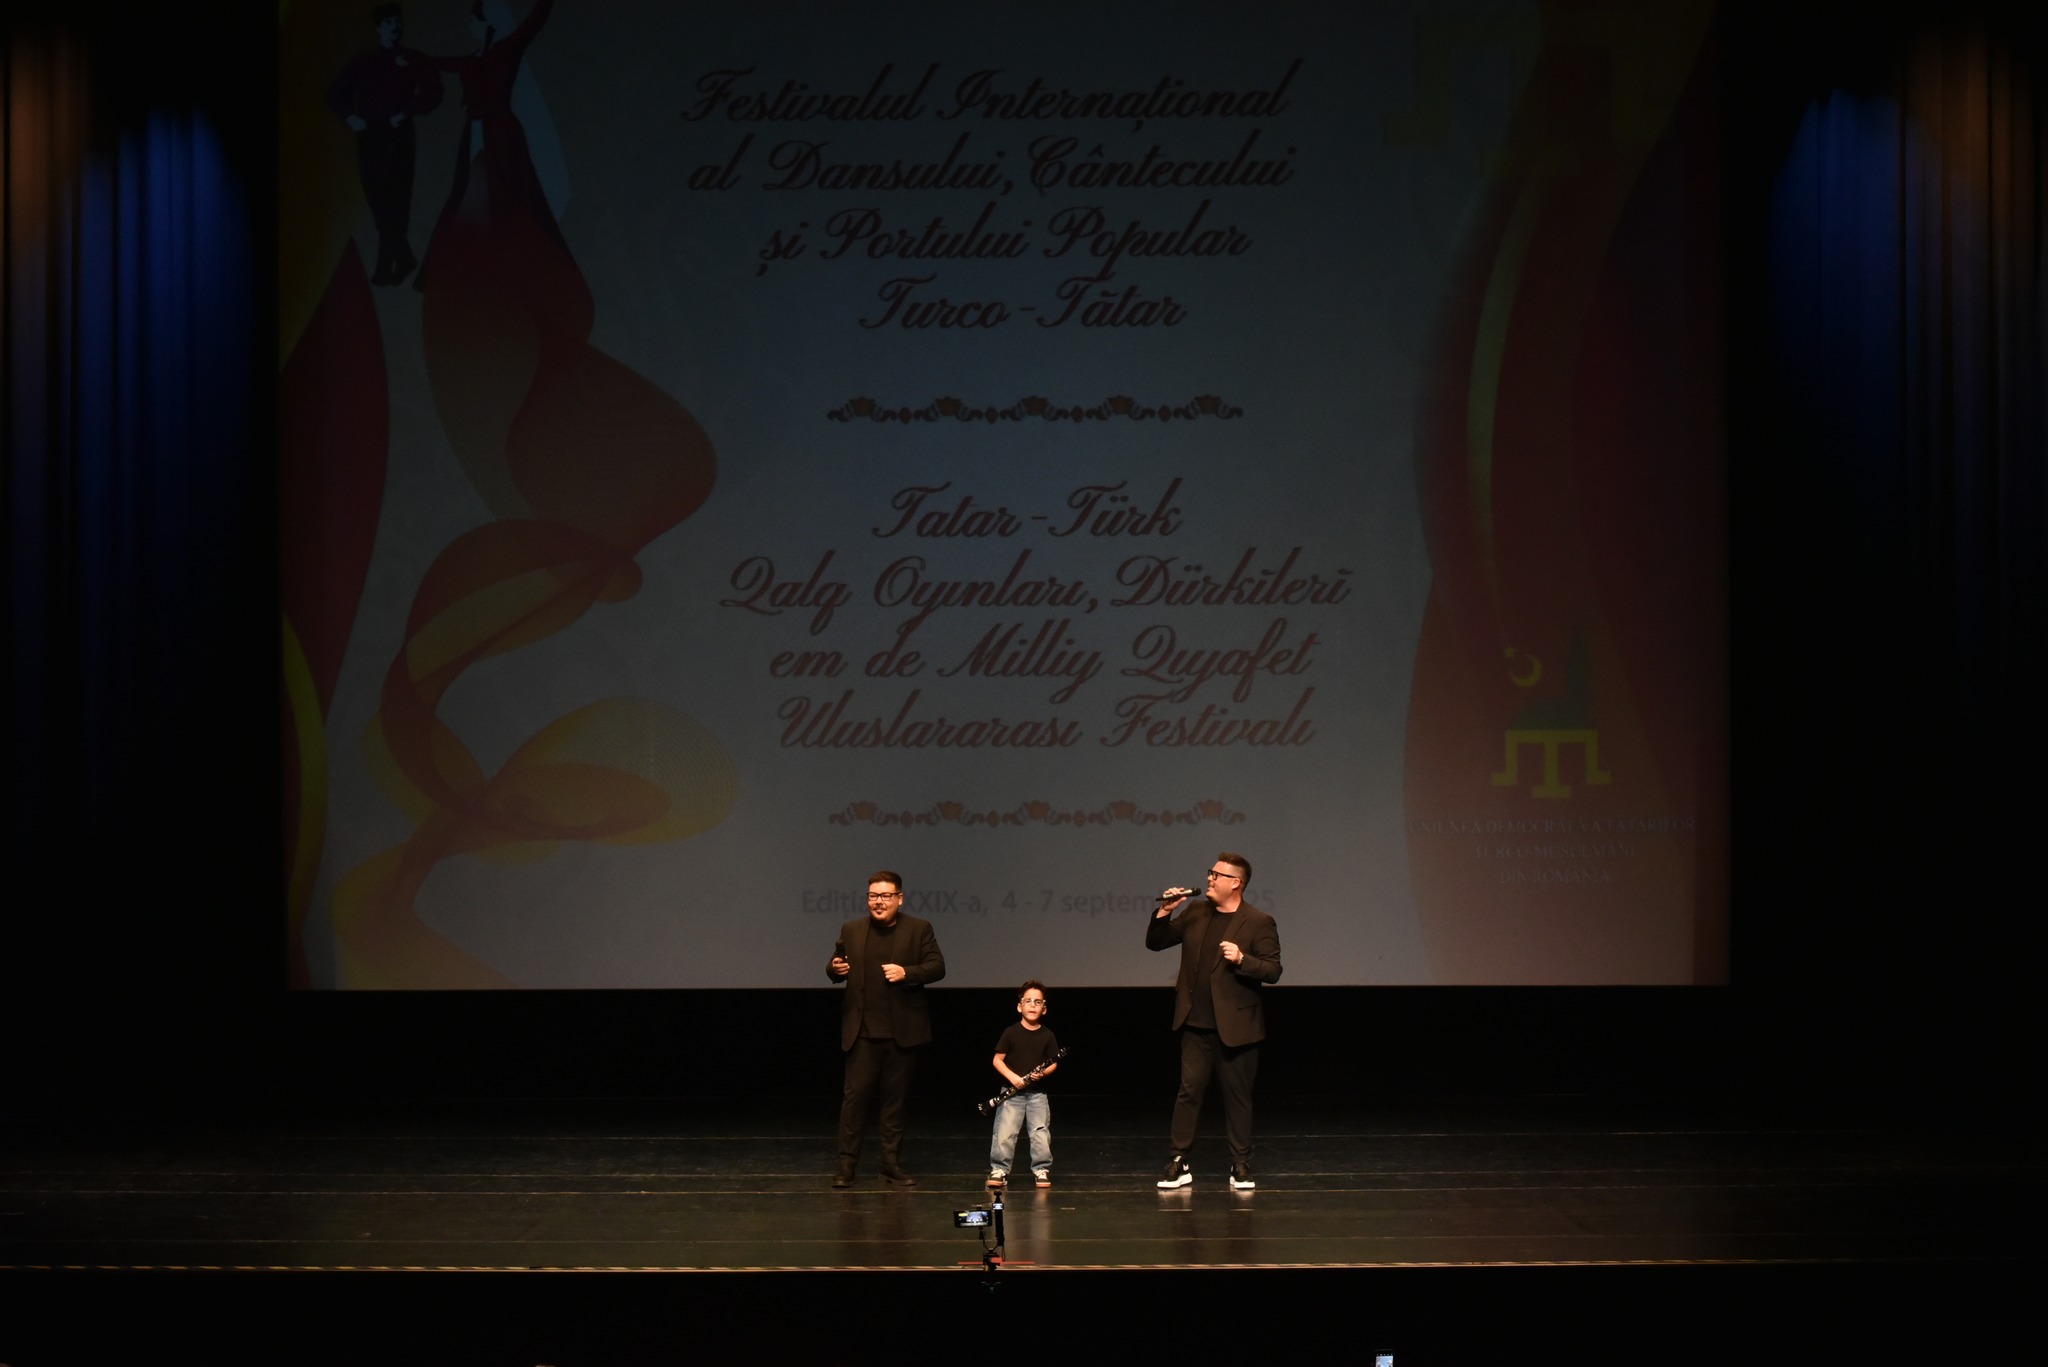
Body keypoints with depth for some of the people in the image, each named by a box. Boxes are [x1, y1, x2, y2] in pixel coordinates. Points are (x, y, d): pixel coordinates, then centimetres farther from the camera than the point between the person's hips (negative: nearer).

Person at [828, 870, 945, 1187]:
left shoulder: (919, 930, 3)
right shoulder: (851, 930, 8)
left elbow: (937, 967, 0)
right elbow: (834, 968, 12)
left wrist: (907, 973, -16)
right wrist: (835, 969, -12)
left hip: (902, 1031, 0)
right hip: (862, 1030, 0)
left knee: (895, 1098, 7)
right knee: (855, 1095, -4)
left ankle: (892, 1164, 15)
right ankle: (846, 1164, 0)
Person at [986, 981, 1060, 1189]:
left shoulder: (1047, 1036, 2)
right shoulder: (1011, 1033, -2)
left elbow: (1054, 1063, 7)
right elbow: (998, 1059, -1)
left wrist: (1044, 1073, -14)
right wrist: (1012, 1077, -15)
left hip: (1038, 1093, 1)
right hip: (1012, 1092, -1)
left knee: (1041, 1134, -2)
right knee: (1004, 1133, -8)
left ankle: (1042, 1170, 12)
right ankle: (999, 1171, 2)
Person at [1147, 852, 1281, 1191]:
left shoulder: (1259, 922, -5)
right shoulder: (1194, 912, 8)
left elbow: (1272, 971, -9)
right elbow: (1155, 943, 11)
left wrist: (1241, 959, -25)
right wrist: (1164, 913, -5)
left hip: (1235, 1028, -4)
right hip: (1197, 1024, 4)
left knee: (1237, 1096, 4)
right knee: (1188, 1092, 4)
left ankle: (1241, 1167, 14)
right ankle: (1178, 1163, 9)